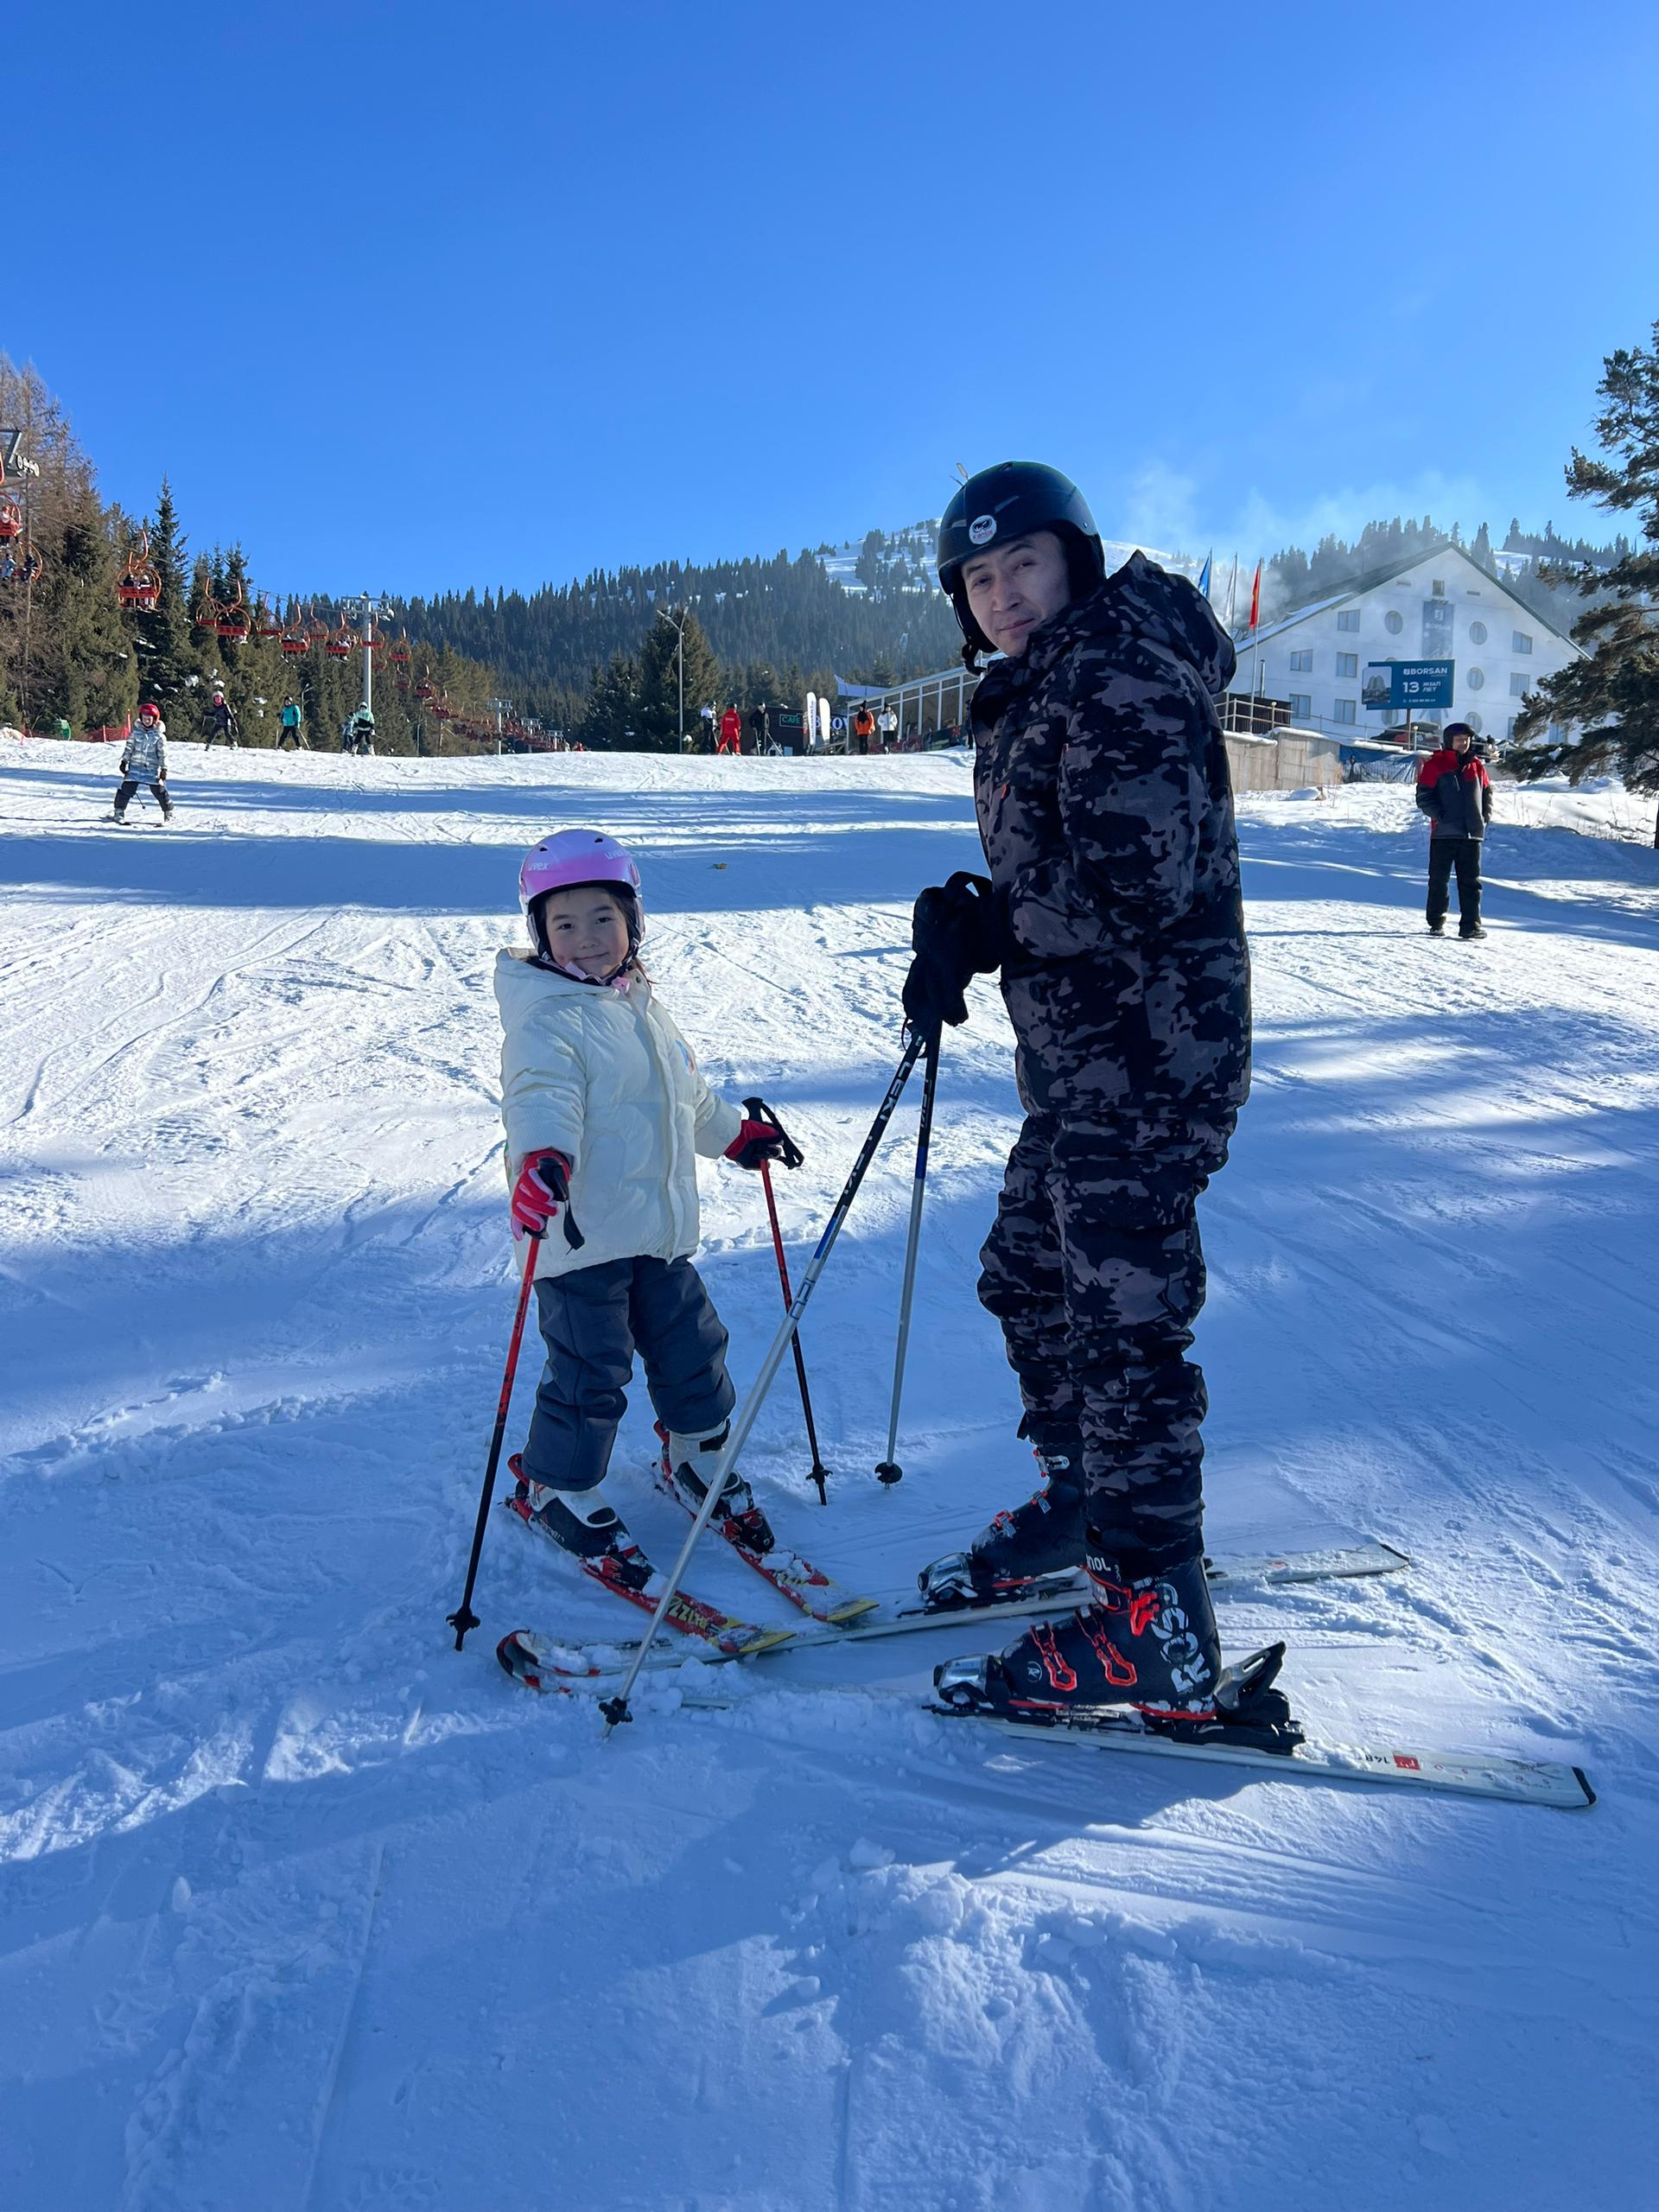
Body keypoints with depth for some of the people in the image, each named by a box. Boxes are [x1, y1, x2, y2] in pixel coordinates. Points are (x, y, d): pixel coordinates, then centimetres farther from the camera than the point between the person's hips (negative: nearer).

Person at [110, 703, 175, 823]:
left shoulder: (159, 734, -4)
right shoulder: (136, 730, 2)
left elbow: (163, 753, -2)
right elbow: (129, 747, 6)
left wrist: (164, 768, -5)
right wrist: (124, 761, 3)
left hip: (152, 767, -2)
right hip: (135, 765, 2)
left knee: (159, 790, -4)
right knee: (126, 788, -3)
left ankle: (168, 813, 12)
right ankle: (119, 811, 8)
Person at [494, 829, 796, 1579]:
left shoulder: (642, 1006, 13)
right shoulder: (546, 1019, -13)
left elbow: (685, 1090, 29)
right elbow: (540, 1097, -31)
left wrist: (736, 1132, 37)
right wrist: (542, 1158, -50)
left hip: (661, 1228, 8)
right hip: (580, 1232, -8)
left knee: (691, 1344, 17)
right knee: (589, 1371, -1)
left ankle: (698, 1448, 40)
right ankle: (552, 1485, 21)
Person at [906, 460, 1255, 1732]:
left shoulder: (1122, 676, -14)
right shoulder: (1033, 698, 17)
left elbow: (1137, 887, -24)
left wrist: (977, 928, -16)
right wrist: (966, 936, 1)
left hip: (1145, 1062, -11)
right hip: (1078, 1062, 11)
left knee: (1122, 1323, -8)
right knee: (1029, 1280, 20)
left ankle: (1158, 1632, 1)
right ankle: (1084, 1499, 40)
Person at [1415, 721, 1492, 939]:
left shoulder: (1477, 766, 12)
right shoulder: (1435, 765, 0)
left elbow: (1487, 792, 21)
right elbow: (1423, 797, -3)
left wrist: (1485, 816, 7)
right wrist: (1440, 815, -13)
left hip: (1472, 834, 3)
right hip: (1443, 833, -3)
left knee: (1471, 882, 2)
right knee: (1439, 880, 3)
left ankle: (1470, 925, 3)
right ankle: (1436, 923, 12)